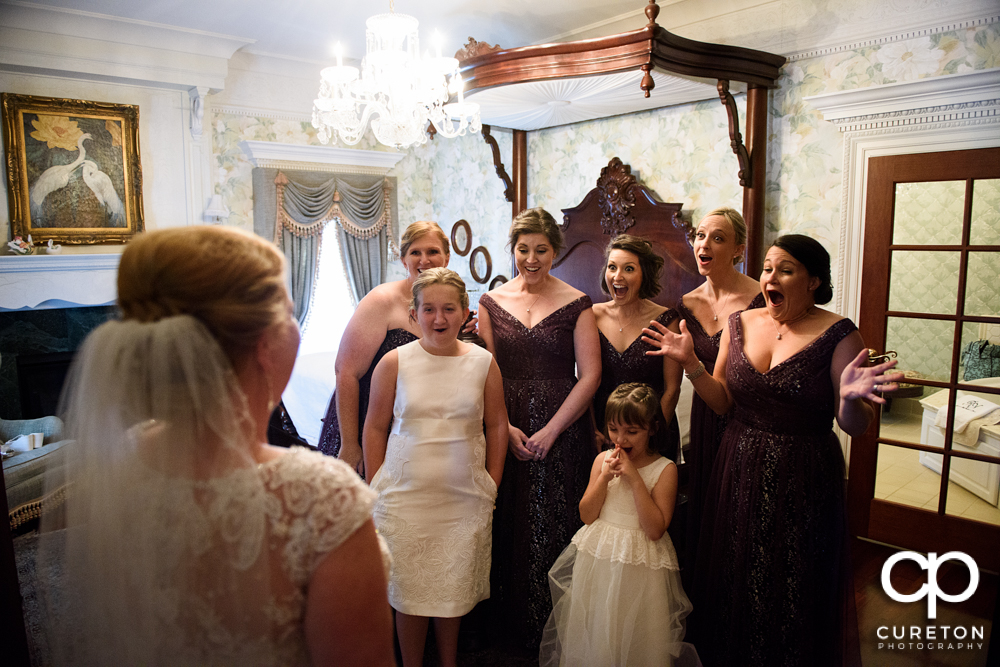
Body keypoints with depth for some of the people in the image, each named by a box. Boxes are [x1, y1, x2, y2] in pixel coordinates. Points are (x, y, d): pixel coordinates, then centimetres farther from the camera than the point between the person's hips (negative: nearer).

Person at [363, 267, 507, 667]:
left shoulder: (483, 362, -2)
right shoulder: (394, 362, -5)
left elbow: (497, 426, 7)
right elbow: (375, 427, 2)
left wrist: (492, 485, 6)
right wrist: (375, 488, 1)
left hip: (465, 499, 1)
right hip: (405, 497, -1)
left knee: (454, 591, 14)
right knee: (409, 590, 9)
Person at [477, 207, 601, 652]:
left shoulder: (576, 305, -2)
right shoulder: (492, 302, 5)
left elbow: (589, 375, -6)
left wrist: (550, 431, -12)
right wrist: (506, 428, -8)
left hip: (563, 432, -2)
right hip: (507, 434, 2)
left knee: (554, 529, 5)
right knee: (509, 528, 10)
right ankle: (512, 625, 29)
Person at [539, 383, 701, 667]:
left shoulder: (664, 469, -11)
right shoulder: (603, 460, -1)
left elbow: (655, 530, -19)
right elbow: (587, 515, -3)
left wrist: (634, 478, -23)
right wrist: (605, 477, -16)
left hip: (640, 566, -3)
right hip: (598, 560, 4)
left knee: (633, 640, 9)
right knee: (592, 635, 17)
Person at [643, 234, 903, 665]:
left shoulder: (838, 334, -10)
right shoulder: (740, 324, 2)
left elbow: (853, 427, -10)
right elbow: (722, 402, 5)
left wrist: (852, 398, -31)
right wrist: (690, 363, -9)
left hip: (803, 482, -4)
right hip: (740, 474, 4)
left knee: (793, 595, 11)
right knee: (736, 585, 18)